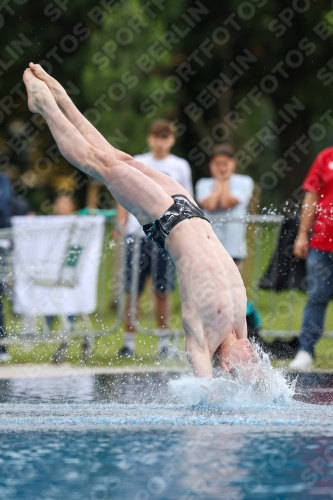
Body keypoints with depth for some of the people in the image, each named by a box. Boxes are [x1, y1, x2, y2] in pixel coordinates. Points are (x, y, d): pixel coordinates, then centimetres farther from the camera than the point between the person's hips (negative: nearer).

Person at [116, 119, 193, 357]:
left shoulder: (180, 167, 8)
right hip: (137, 233, 0)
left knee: (163, 291, 2)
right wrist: (121, 226, 1)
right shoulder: (136, 164, 8)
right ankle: (129, 342, 5)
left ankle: (164, 342, 8)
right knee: (133, 290, 1)